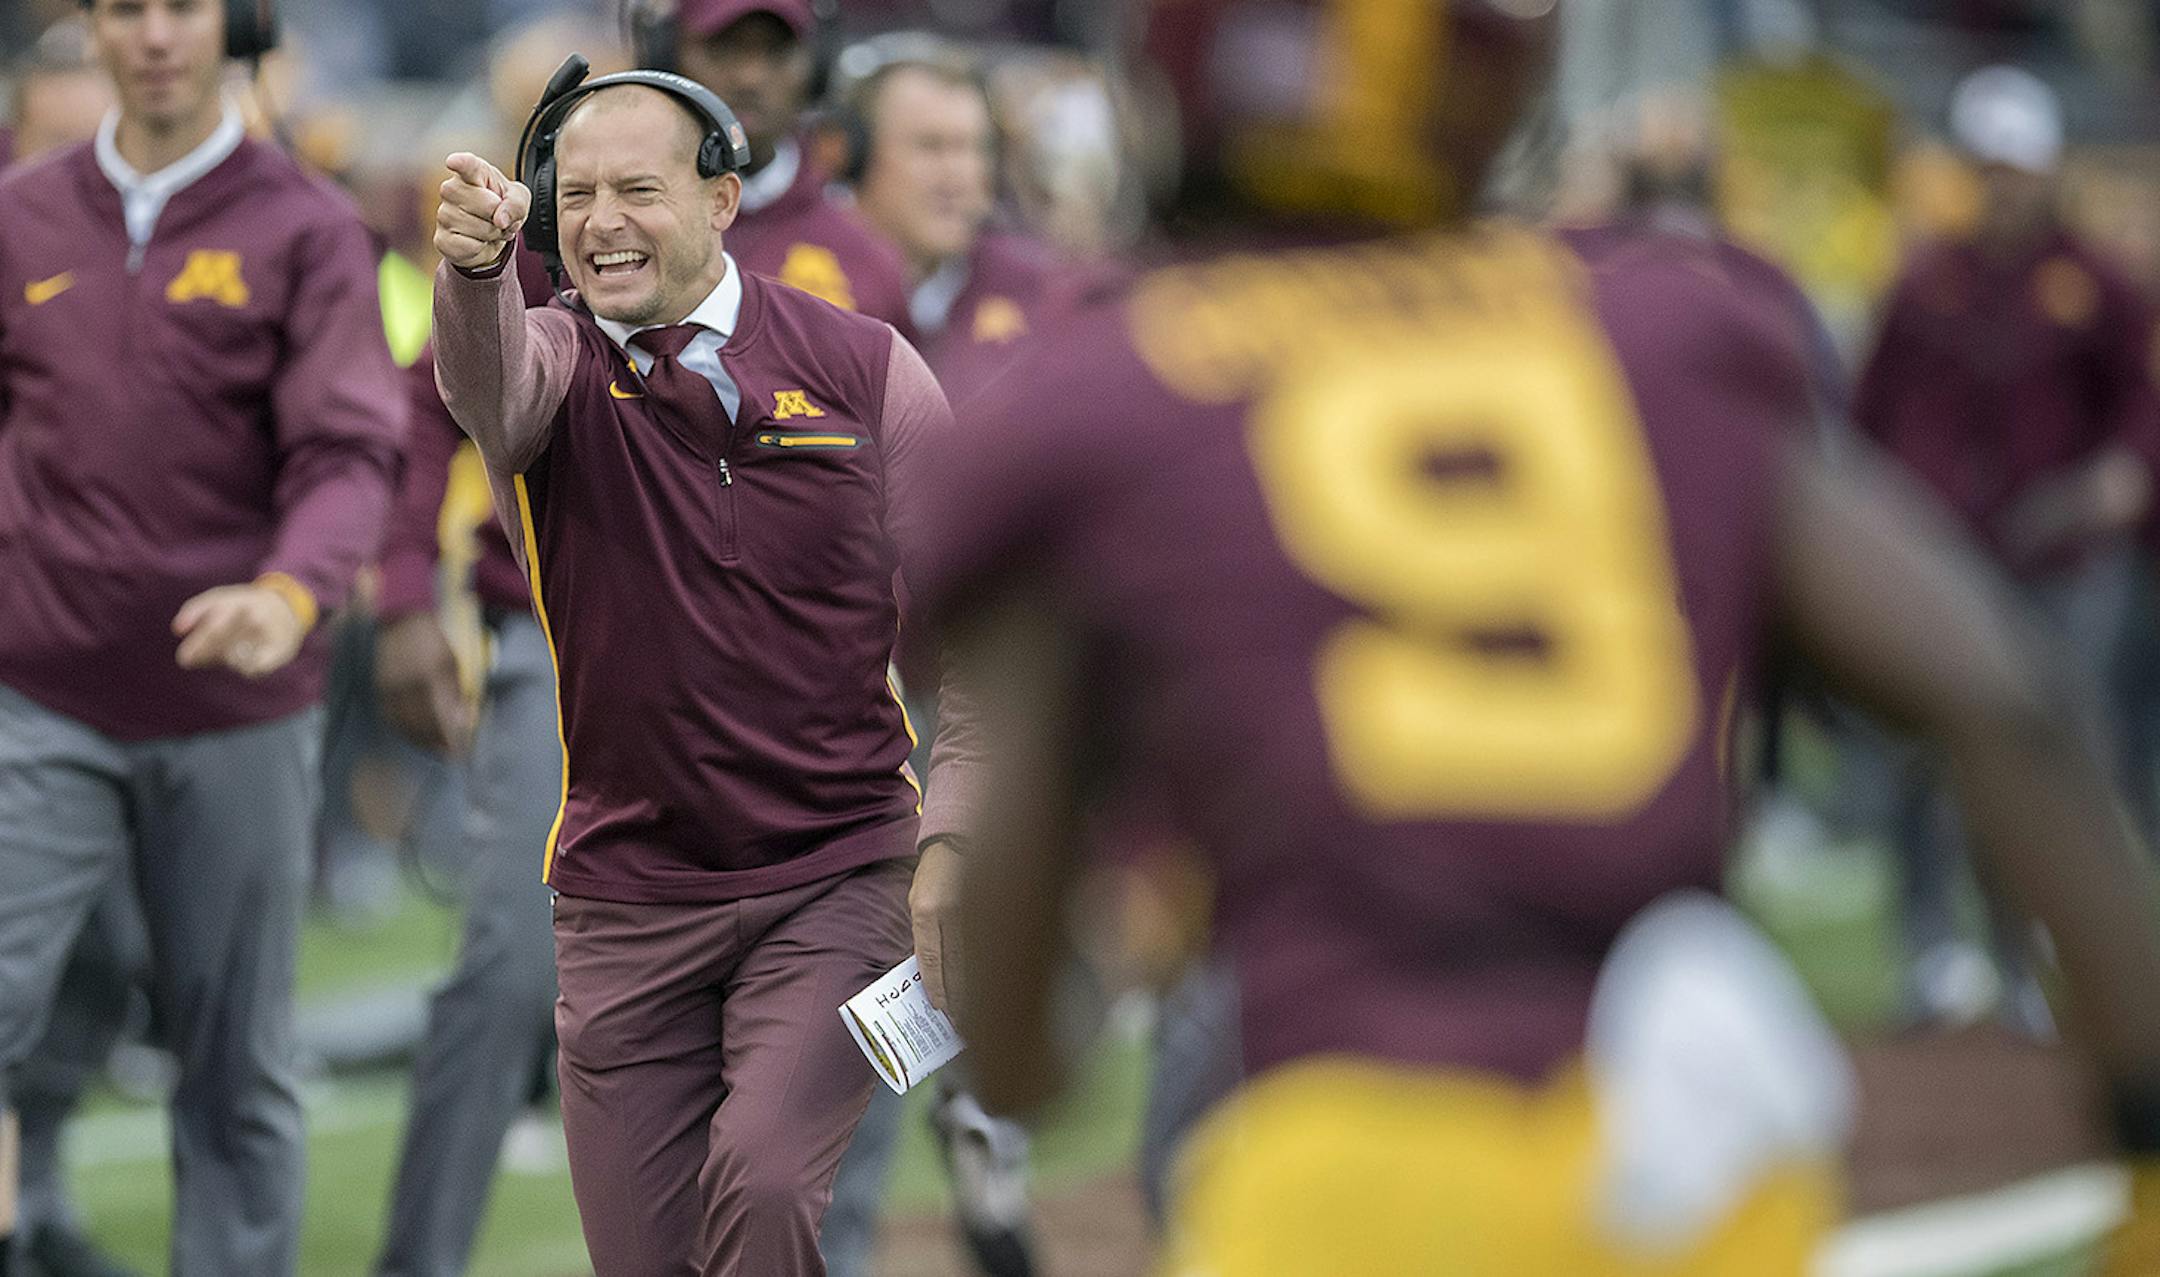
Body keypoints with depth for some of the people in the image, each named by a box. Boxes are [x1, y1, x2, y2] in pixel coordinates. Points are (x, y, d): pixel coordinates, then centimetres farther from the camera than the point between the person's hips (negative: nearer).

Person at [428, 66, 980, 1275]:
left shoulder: (865, 368, 0)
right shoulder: (554, 361, 0)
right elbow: (489, 384, -27)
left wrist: (950, 846, -9)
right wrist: (473, 264, -50)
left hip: (837, 881, -2)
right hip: (626, 901, 2)